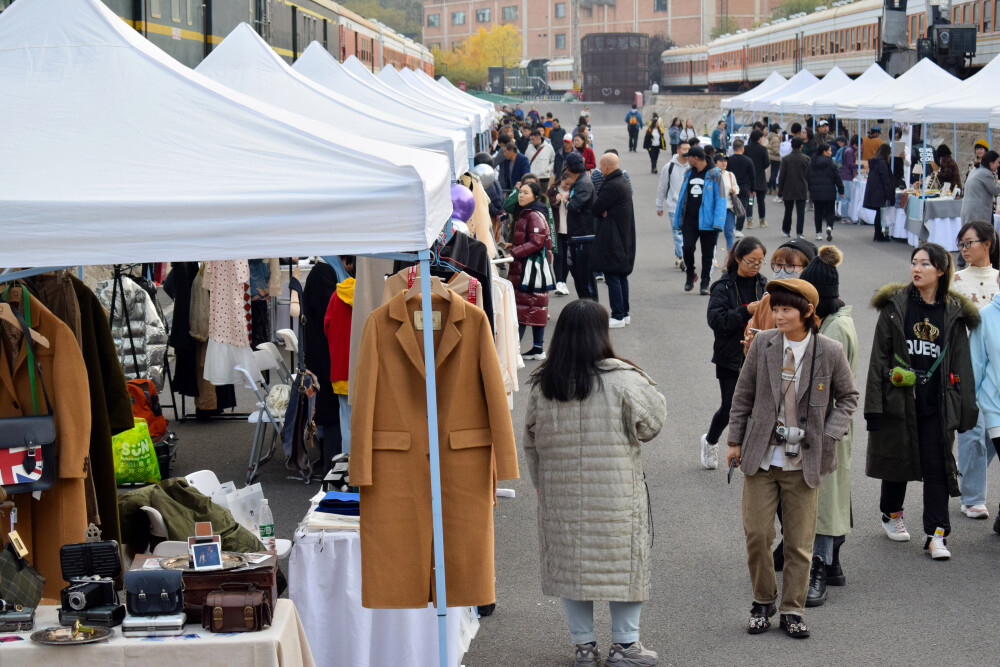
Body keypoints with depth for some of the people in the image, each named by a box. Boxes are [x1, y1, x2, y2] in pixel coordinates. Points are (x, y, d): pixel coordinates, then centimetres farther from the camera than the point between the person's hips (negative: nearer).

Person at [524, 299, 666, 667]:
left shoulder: (542, 385, 1)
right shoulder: (622, 379, -13)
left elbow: (531, 443, 8)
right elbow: (649, 423, -5)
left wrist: (540, 484, 20)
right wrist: (650, 389, 12)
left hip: (560, 496, 4)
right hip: (615, 494, -3)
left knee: (569, 564, 13)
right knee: (623, 560, 9)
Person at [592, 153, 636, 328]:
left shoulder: (611, 186, -20)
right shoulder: (624, 182, 12)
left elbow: (596, 209, -16)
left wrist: (602, 212, 4)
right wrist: (605, 211, -8)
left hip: (612, 238, -10)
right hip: (625, 237, 10)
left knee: (612, 277, -6)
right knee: (622, 276, 15)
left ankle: (618, 316, -6)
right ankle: (625, 313, 21)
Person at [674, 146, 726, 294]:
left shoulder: (714, 175, -3)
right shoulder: (689, 174, 13)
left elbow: (720, 200, -7)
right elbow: (682, 197, 18)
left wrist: (718, 222, -16)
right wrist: (678, 220, 13)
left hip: (707, 221, -4)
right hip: (689, 220, 4)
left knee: (707, 253, 3)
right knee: (687, 247, -10)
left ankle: (705, 282, 15)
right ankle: (690, 273, 15)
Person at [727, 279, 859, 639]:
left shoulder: (829, 351, -5)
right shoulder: (763, 344, -1)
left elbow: (848, 397, 8)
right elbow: (743, 394, 8)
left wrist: (829, 435, -4)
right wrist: (736, 440, 8)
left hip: (804, 461, -1)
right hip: (761, 457, 1)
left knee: (799, 541, 5)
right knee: (756, 534, 1)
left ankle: (792, 610, 18)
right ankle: (763, 602, 21)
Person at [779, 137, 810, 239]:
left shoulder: (786, 159, -5)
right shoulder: (806, 159, -4)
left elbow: (781, 176, -4)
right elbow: (808, 176, -1)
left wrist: (780, 191, 3)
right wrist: (808, 189, 12)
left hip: (788, 190, 1)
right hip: (802, 190, -1)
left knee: (788, 211, 14)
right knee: (800, 212, 0)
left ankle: (786, 231, 26)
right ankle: (799, 233, -5)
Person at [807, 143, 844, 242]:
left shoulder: (812, 163, 2)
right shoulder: (831, 163, -8)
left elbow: (807, 177, 7)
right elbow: (837, 177, -5)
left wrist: (810, 190, 17)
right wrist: (841, 190, 4)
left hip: (816, 192, 3)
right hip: (829, 192, -3)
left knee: (818, 213, 11)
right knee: (829, 212, 7)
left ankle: (819, 233, 10)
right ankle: (829, 227, -18)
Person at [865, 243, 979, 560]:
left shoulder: (954, 313, 3)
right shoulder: (895, 306, -1)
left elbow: (960, 364, 6)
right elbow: (879, 356, -2)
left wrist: (964, 408, 2)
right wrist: (874, 403, -8)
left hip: (936, 403, 0)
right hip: (899, 400, 0)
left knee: (938, 467, -3)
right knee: (897, 459, 13)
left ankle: (937, 534, 0)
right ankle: (892, 514, 36)